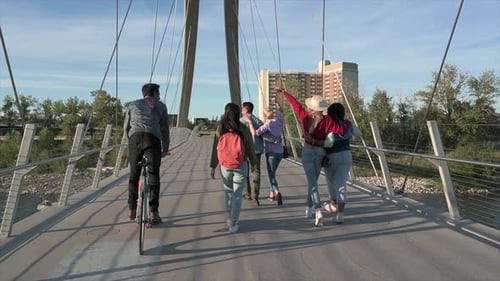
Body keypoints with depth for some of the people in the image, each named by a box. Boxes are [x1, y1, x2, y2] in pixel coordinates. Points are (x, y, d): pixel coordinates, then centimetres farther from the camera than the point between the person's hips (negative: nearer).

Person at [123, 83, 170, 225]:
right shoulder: (160, 105, 22)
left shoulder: (132, 105, 27)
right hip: (152, 139, -2)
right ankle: (154, 212, -4)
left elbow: (126, 127, 23)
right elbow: (165, 128, 18)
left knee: (134, 174, 13)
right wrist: (165, 148, 22)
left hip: (135, 137, 2)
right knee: (153, 174, 0)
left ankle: (131, 210, 16)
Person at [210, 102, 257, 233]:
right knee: (237, 194, 5)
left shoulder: (220, 129, -3)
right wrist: (253, 162, 15)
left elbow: (215, 149, -1)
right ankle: (234, 222, 5)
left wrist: (213, 167, 5)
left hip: (225, 166, 2)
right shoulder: (244, 129, -7)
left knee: (228, 191, 20)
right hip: (241, 166, -2)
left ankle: (230, 217, 30)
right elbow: (250, 148, 0)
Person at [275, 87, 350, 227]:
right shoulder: (327, 121, -10)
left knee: (312, 182, -6)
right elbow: (341, 130, -16)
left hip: (307, 151, -1)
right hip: (320, 152, 1)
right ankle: (310, 208, 33)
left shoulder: (305, 116, -6)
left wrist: (283, 92, 19)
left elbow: (295, 103, 6)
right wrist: (348, 124, 7)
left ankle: (318, 212, -22)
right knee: (313, 181, 20)